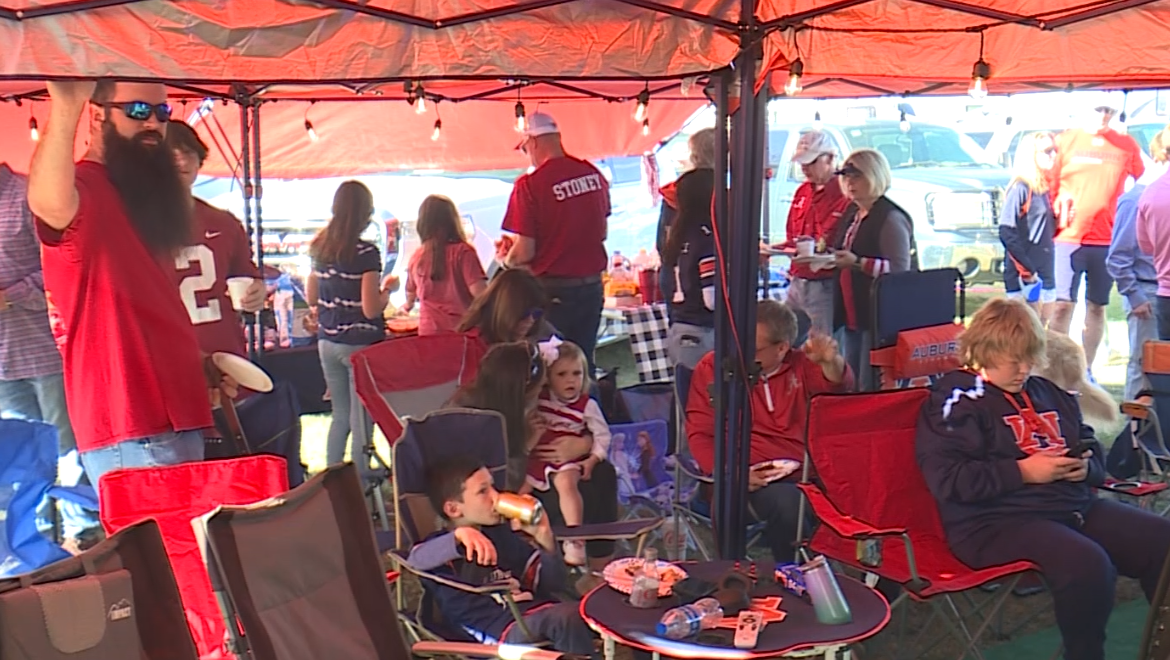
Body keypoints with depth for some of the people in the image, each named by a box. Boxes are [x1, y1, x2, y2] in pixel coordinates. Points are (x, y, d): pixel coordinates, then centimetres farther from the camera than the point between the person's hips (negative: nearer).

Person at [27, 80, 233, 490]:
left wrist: (198, 365, 20)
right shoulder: (84, 189, -10)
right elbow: (48, 204, -37)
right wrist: (65, 110, -52)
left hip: (176, 414, 9)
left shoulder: (141, 196, 19)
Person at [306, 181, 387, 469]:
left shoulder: (319, 248, 6)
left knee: (340, 414, 17)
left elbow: (311, 298, 15)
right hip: (360, 343, -7)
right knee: (361, 420, 1)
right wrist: (386, 295, 2)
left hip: (327, 340, 7)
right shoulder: (366, 253, -15)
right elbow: (371, 309, -18)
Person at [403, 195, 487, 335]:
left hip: (428, 331, 4)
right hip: (461, 329, -4)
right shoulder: (463, 251, -10)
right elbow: (478, 291, -17)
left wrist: (408, 305, 43)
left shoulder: (416, 257, 5)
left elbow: (411, 293, 22)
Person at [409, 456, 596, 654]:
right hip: (498, 628, -7)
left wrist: (545, 538, 5)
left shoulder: (503, 534, 23)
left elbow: (555, 585, 22)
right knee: (568, 617, -32)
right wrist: (458, 535, -39)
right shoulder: (444, 545, 5)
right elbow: (416, 560, -22)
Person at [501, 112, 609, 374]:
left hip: (553, 290, -5)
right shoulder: (593, 174, 2)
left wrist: (505, 261, 5)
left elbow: (525, 252, -16)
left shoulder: (530, 185, -16)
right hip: (592, 284, 5)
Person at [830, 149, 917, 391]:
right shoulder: (851, 213, 15)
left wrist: (858, 262, -26)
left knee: (871, 388, -8)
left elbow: (900, 270, -20)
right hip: (852, 314, 9)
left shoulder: (890, 218, -12)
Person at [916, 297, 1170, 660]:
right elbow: (948, 479, -16)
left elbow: (1091, 446, 31)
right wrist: (1023, 471, -15)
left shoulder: (1045, 392, 20)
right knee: (1087, 562, -33)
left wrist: (1086, 465, 5)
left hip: (1077, 507, 8)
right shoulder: (957, 398, -5)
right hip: (996, 522, -8)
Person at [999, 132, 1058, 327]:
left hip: (1045, 270, 8)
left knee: (1045, 325, 12)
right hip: (1024, 275, -8)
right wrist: (1026, 270, -19)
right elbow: (1007, 234, -19)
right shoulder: (1020, 188, -12)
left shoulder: (1044, 188, 13)